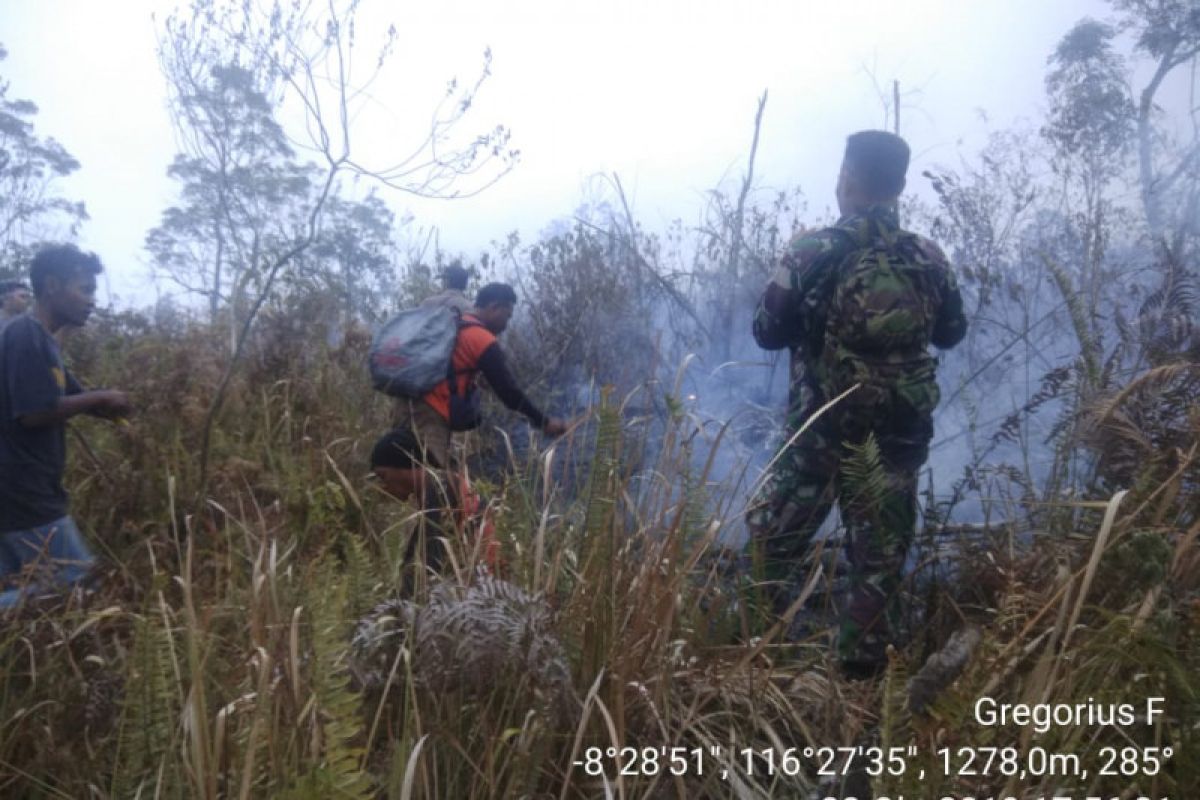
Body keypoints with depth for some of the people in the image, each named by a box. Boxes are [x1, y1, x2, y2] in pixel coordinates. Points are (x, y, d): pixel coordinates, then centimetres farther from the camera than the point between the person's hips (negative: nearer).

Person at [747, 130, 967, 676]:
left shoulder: (812, 252, -10)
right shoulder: (928, 258, 1)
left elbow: (768, 333, -4)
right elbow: (952, 332, 15)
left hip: (820, 430, -2)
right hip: (898, 435, 3)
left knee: (774, 540, 16)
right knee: (880, 560, 14)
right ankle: (860, 669, 22)